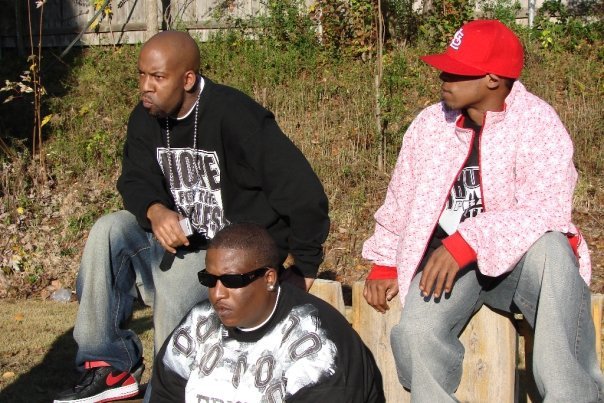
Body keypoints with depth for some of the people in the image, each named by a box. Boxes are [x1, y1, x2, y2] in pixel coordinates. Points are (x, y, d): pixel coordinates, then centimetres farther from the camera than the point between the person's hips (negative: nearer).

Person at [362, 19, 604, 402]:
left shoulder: (537, 122, -12)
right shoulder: (431, 123, 4)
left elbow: (543, 209, -23)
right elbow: (401, 201, 12)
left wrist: (468, 241, -32)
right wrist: (384, 265, 6)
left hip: (518, 256, -3)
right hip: (447, 257, 3)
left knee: (551, 250, -37)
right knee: (416, 335, -27)